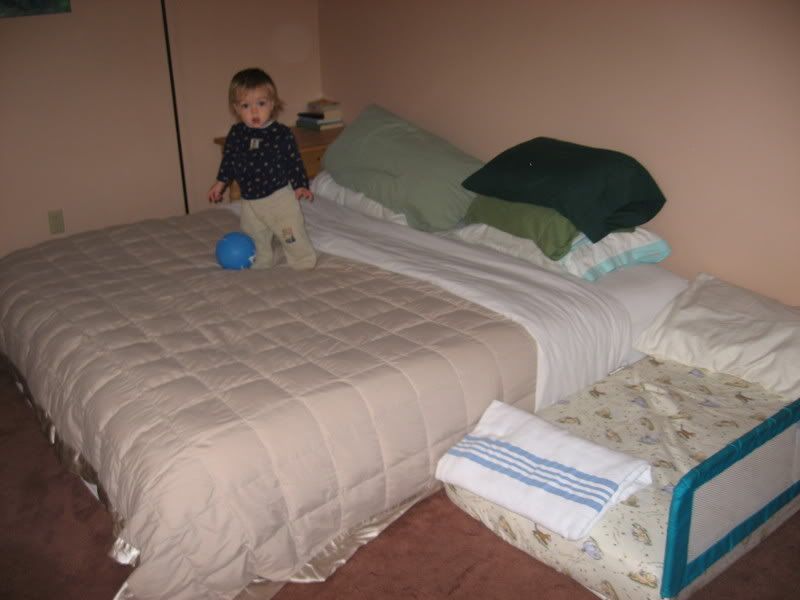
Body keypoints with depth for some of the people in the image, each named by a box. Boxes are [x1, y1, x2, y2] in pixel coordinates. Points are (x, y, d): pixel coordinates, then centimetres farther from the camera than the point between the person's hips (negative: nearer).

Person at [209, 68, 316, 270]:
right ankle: (261, 265, 37)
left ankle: (305, 264, 17)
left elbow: (294, 160, -6)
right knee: (255, 241, 18)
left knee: (293, 236, -1)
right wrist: (220, 183, 13)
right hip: (250, 201, 4)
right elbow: (228, 160, 11)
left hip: (279, 196, -4)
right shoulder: (235, 134, -3)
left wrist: (300, 185, -11)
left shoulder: (282, 133, -13)